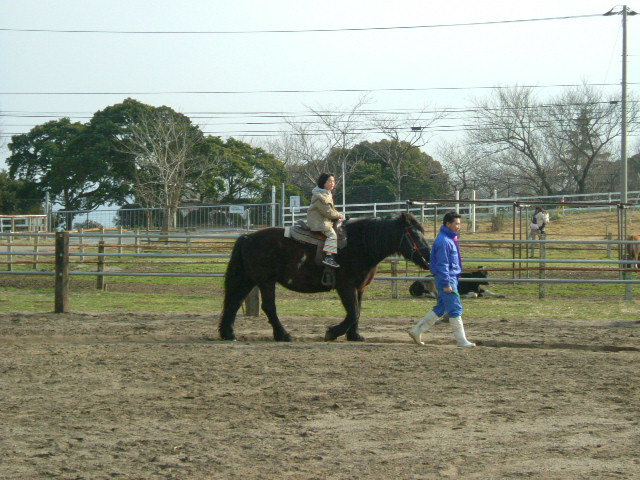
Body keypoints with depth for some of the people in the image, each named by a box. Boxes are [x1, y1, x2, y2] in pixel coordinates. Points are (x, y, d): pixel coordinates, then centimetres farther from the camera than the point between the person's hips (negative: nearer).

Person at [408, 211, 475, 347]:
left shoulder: (451, 239, 15)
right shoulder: (443, 241, -17)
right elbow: (442, 264, -20)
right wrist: (446, 284, -21)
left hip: (451, 278, 10)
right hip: (447, 279, -10)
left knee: (441, 309, 14)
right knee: (455, 309, -5)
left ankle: (417, 331, 18)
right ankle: (461, 340, 0)